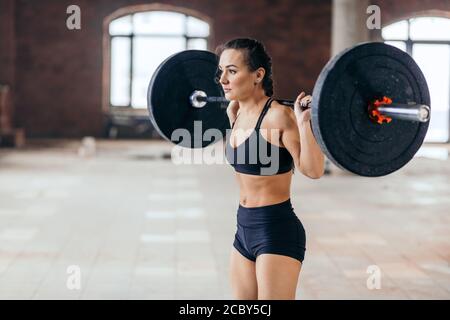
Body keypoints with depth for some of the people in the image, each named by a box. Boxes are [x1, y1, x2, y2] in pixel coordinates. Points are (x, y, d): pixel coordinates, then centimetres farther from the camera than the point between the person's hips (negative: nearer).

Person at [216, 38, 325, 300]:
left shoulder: (279, 116, -17)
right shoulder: (240, 113, 7)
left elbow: (313, 170, -24)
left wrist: (304, 122, -33)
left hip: (278, 231, -9)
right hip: (245, 228, 9)